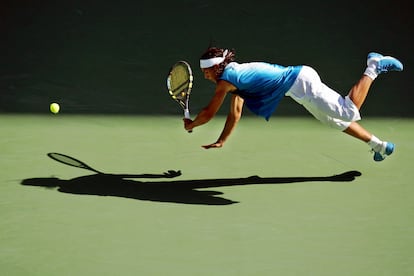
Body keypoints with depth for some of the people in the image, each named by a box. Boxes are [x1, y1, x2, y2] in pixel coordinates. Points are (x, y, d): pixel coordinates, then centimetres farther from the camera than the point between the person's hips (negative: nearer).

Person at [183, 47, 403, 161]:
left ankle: (373, 68, -5)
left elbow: (208, 114, -3)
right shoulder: (236, 73, 16)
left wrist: (190, 125, 15)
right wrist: (221, 141, 29)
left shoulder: (225, 81, -10)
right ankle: (378, 145, 23)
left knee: (348, 112, -13)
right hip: (300, 76, 9)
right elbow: (235, 113, 26)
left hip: (300, 83, -9)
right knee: (335, 120, 18)